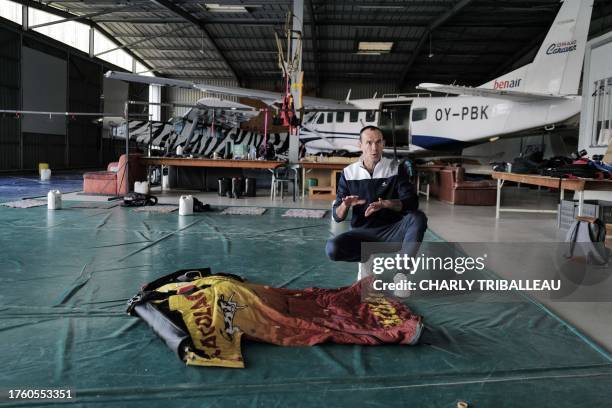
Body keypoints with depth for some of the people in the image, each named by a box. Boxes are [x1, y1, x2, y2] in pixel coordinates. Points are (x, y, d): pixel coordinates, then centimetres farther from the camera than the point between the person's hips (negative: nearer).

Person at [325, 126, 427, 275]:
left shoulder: (396, 168, -1)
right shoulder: (349, 173, 0)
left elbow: (412, 202, -12)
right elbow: (337, 216, -1)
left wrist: (386, 204, -31)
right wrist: (345, 205, -25)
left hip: (392, 230, 0)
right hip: (363, 233, 1)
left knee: (418, 218, -30)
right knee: (332, 248, -27)